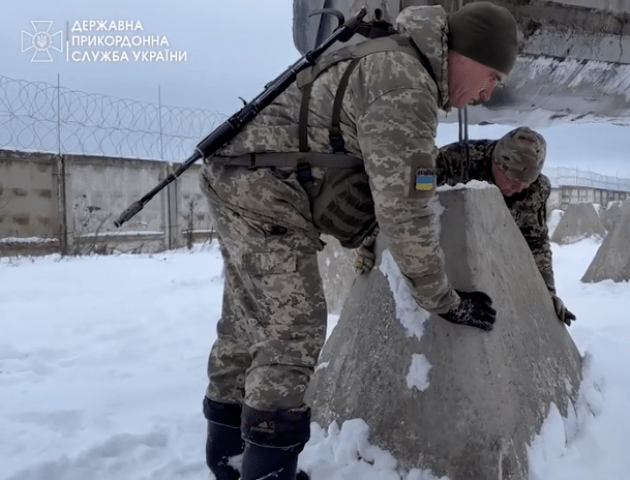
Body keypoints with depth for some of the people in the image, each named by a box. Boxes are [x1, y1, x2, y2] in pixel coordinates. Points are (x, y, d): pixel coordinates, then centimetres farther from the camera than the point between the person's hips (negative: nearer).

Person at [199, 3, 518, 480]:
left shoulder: (394, 61, 14)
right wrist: (445, 299, -9)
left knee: (249, 324, 16)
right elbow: (405, 210, -19)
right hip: (264, 189, -11)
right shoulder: (406, 89, -19)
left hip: (242, 178, 11)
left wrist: (368, 240, 26)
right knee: (294, 330, -10)